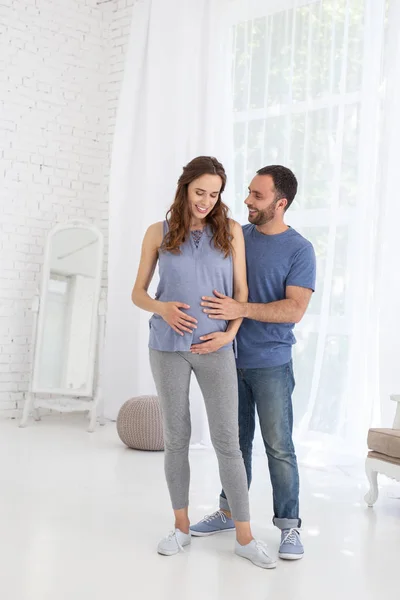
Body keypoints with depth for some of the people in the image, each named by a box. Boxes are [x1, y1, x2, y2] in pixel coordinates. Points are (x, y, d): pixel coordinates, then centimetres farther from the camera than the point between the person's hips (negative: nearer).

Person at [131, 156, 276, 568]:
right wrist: (162, 308, -15)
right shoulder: (158, 233, 3)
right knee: (176, 437, 8)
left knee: (227, 440, -2)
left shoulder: (230, 231, 4)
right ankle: (181, 527, 21)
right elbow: (138, 293, 6)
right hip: (169, 347, 1)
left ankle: (244, 537, 5)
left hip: (216, 348, 0)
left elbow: (241, 290, 6)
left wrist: (230, 333, -9)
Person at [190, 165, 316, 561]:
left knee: (278, 447, -1)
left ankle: (289, 526, 10)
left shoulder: (299, 250, -7)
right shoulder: (236, 236, 6)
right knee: (235, 439, 14)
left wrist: (241, 309, -26)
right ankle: (229, 512, 26)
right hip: (232, 358, 4)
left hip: (271, 365, -4)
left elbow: (295, 309, -17)